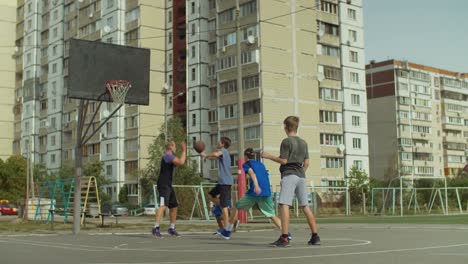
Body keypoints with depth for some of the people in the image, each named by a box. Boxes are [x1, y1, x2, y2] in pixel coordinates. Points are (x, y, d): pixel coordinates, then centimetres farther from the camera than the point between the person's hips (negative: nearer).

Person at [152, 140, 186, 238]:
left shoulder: (170, 156, 19)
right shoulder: (167, 155, -12)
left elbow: (179, 163, 35)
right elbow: (181, 162, -23)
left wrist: (184, 151, 31)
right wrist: (184, 150, -12)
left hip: (168, 185, 11)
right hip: (163, 185, -11)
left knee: (174, 206, 15)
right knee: (163, 205, -23)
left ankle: (172, 228, 25)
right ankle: (155, 228, -31)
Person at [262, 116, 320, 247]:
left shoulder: (286, 141, -5)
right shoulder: (303, 142, 15)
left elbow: (283, 160, -9)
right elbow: (306, 163, 13)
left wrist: (268, 156, 2)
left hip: (289, 175, -7)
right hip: (301, 176, 7)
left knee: (284, 205, -12)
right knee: (305, 206, 11)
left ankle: (284, 238, -22)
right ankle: (315, 236, 12)